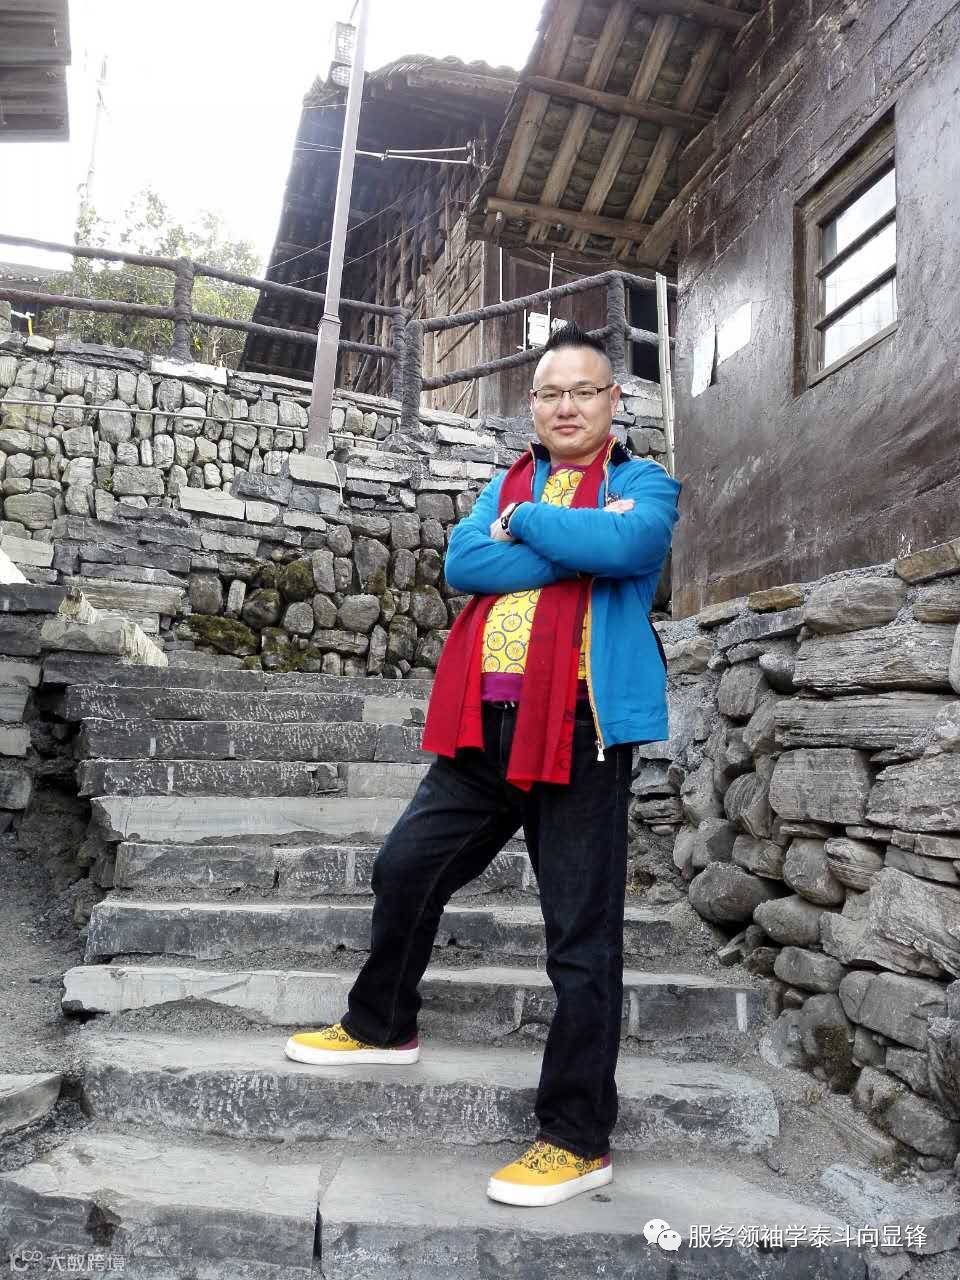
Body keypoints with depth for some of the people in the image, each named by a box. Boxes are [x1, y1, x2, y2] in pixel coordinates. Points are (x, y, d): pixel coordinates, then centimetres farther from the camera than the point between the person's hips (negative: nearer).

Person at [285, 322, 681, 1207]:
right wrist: (573, 551, -9)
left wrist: (528, 523, -7)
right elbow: (463, 563, -2)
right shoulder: (507, 484, 18)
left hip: (581, 727, -5)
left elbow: (627, 544, -21)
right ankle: (382, 1025, 41)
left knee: (582, 936, 1)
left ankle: (579, 1139, 15)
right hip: (487, 726, 6)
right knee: (407, 868, 15)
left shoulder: (645, 484, 3)